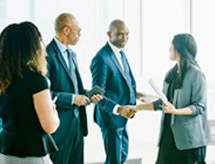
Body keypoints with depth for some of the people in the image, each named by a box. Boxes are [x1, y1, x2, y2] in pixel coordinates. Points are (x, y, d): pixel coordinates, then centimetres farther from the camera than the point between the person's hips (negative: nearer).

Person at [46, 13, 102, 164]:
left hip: (77, 122, 9)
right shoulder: (48, 55, -16)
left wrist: (87, 94, 3)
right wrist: (71, 98, -20)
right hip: (59, 125, -9)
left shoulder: (72, 54, 14)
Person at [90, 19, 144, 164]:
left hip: (122, 115, 9)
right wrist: (117, 109, -35)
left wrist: (134, 93, 4)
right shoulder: (101, 59, -22)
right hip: (110, 116, -9)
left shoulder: (121, 53, 7)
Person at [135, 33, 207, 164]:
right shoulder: (171, 74, 12)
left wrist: (176, 111, -26)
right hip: (169, 133, 7)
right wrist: (138, 107, 17)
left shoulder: (196, 74, -10)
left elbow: (199, 107, -13)